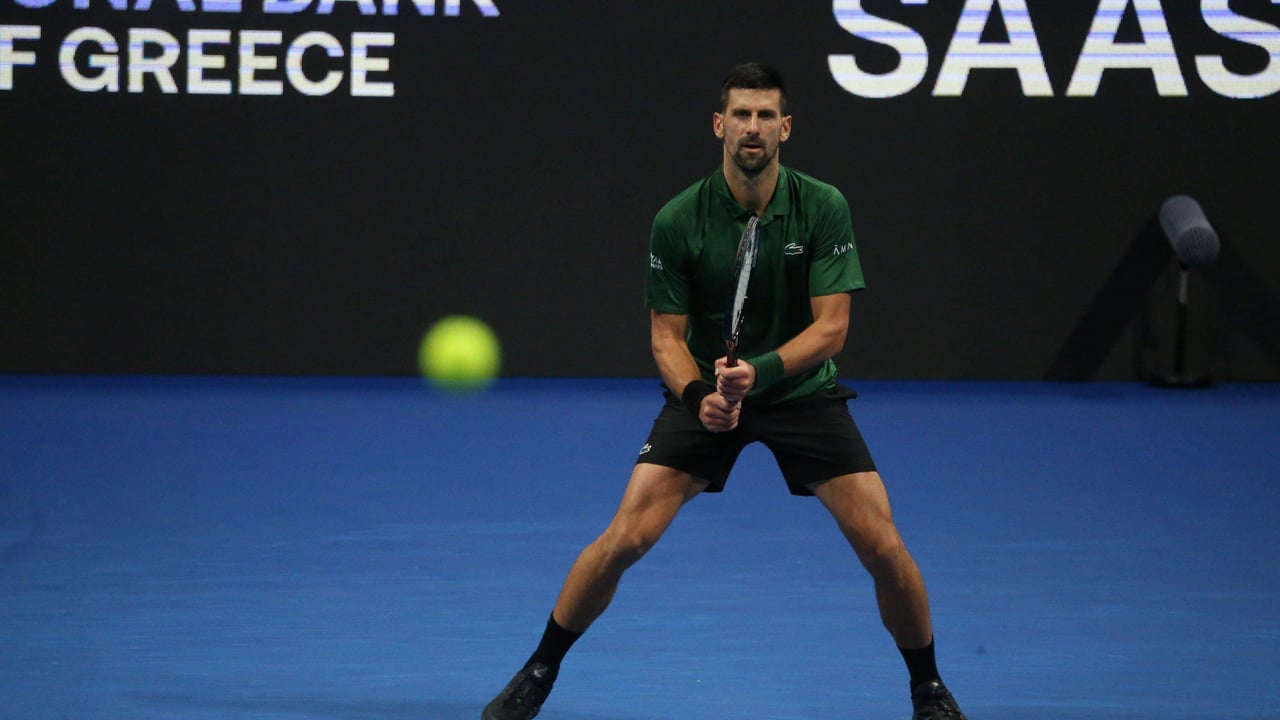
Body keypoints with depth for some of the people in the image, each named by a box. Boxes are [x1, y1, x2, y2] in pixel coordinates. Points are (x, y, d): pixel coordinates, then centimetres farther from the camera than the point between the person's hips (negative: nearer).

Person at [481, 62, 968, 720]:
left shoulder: (823, 209, -14)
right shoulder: (678, 221, -13)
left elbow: (830, 327, -17)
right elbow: (667, 336, -7)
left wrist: (759, 371, -32)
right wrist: (697, 396, -27)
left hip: (801, 389, 0)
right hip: (707, 393, 0)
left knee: (882, 546, -9)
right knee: (626, 538, -13)